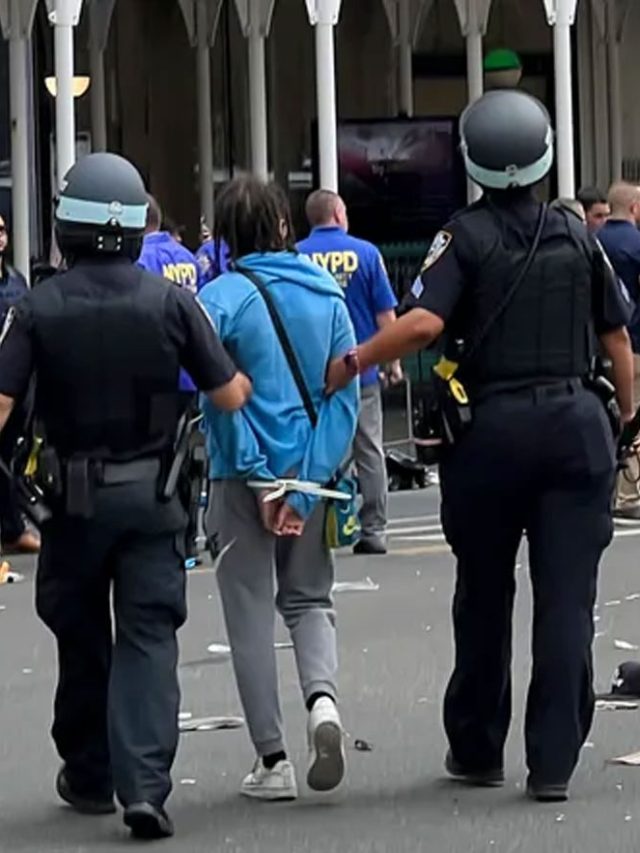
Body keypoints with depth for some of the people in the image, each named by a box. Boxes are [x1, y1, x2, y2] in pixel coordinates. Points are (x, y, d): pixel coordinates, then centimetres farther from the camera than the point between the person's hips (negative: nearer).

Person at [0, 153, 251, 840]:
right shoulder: (169, 300, -7)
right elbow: (229, 397, -4)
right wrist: (243, 380, 18)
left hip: (72, 497, 0)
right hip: (150, 497, 0)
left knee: (81, 637, 16)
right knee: (148, 639, 0)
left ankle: (89, 775, 28)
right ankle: (144, 784, -14)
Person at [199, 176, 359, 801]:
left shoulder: (222, 297, -10)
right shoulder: (328, 296, 2)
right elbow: (345, 397, -4)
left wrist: (258, 479, -11)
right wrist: (307, 484, -7)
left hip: (243, 476, -3)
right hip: (310, 471, 3)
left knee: (251, 612, 7)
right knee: (309, 598, 18)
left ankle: (272, 760, 8)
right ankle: (322, 696, -11)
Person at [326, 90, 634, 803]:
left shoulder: (465, 236, -4)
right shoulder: (576, 236, 7)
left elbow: (423, 322, -19)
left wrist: (349, 363, -8)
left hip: (493, 426, -2)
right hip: (577, 423, 2)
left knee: (483, 596, 13)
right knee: (566, 599, 1)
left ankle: (477, 750, 23)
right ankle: (553, 762, -3)